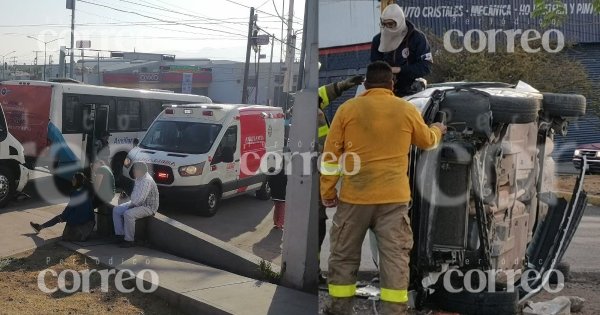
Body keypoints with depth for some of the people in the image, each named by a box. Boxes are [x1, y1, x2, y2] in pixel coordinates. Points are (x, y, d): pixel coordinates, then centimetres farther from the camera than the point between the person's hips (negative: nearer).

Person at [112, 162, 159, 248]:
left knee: (128, 214, -32)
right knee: (116, 210, 3)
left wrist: (132, 204, -12)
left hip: (147, 207, -11)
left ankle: (129, 240, -19)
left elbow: (139, 199, -29)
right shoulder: (139, 179, 8)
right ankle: (120, 234, 5)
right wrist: (131, 202, 3)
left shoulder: (147, 181, -25)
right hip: (137, 203, 11)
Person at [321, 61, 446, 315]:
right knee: (395, 257, 6)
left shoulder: (347, 109, -1)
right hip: (394, 198, 0)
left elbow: (330, 155, 0)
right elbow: (427, 141, 20)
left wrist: (327, 191, 9)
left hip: (354, 197, 0)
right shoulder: (407, 110, 3)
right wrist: (438, 130, 43)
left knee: (344, 256, 13)